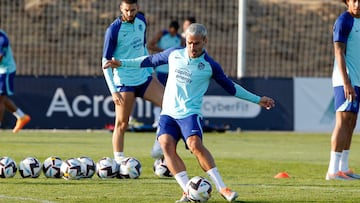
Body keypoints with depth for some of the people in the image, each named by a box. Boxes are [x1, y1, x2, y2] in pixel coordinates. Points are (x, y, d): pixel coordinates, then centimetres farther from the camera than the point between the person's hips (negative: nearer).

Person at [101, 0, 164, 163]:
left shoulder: (141, 21, 4)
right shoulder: (114, 30, -14)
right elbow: (106, 61, -12)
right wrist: (113, 90, -18)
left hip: (144, 77, 6)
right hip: (124, 82, -6)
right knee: (121, 124, -3)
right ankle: (118, 161, 4)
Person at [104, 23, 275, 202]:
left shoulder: (210, 66, -1)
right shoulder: (173, 54, 6)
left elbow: (231, 87, 11)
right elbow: (151, 60, 22)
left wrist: (257, 100, 12)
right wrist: (122, 63, 23)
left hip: (190, 113, -3)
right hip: (168, 112, 3)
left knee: (195, 144, -29)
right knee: (166, 144, -23)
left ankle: (222, 187, -24)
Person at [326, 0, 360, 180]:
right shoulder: (343, 21, -10)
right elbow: (339, 53, -17)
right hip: (345, 80, -9)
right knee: (343, 122, -12)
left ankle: (343, 168, 13)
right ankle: (333, 170, -15)